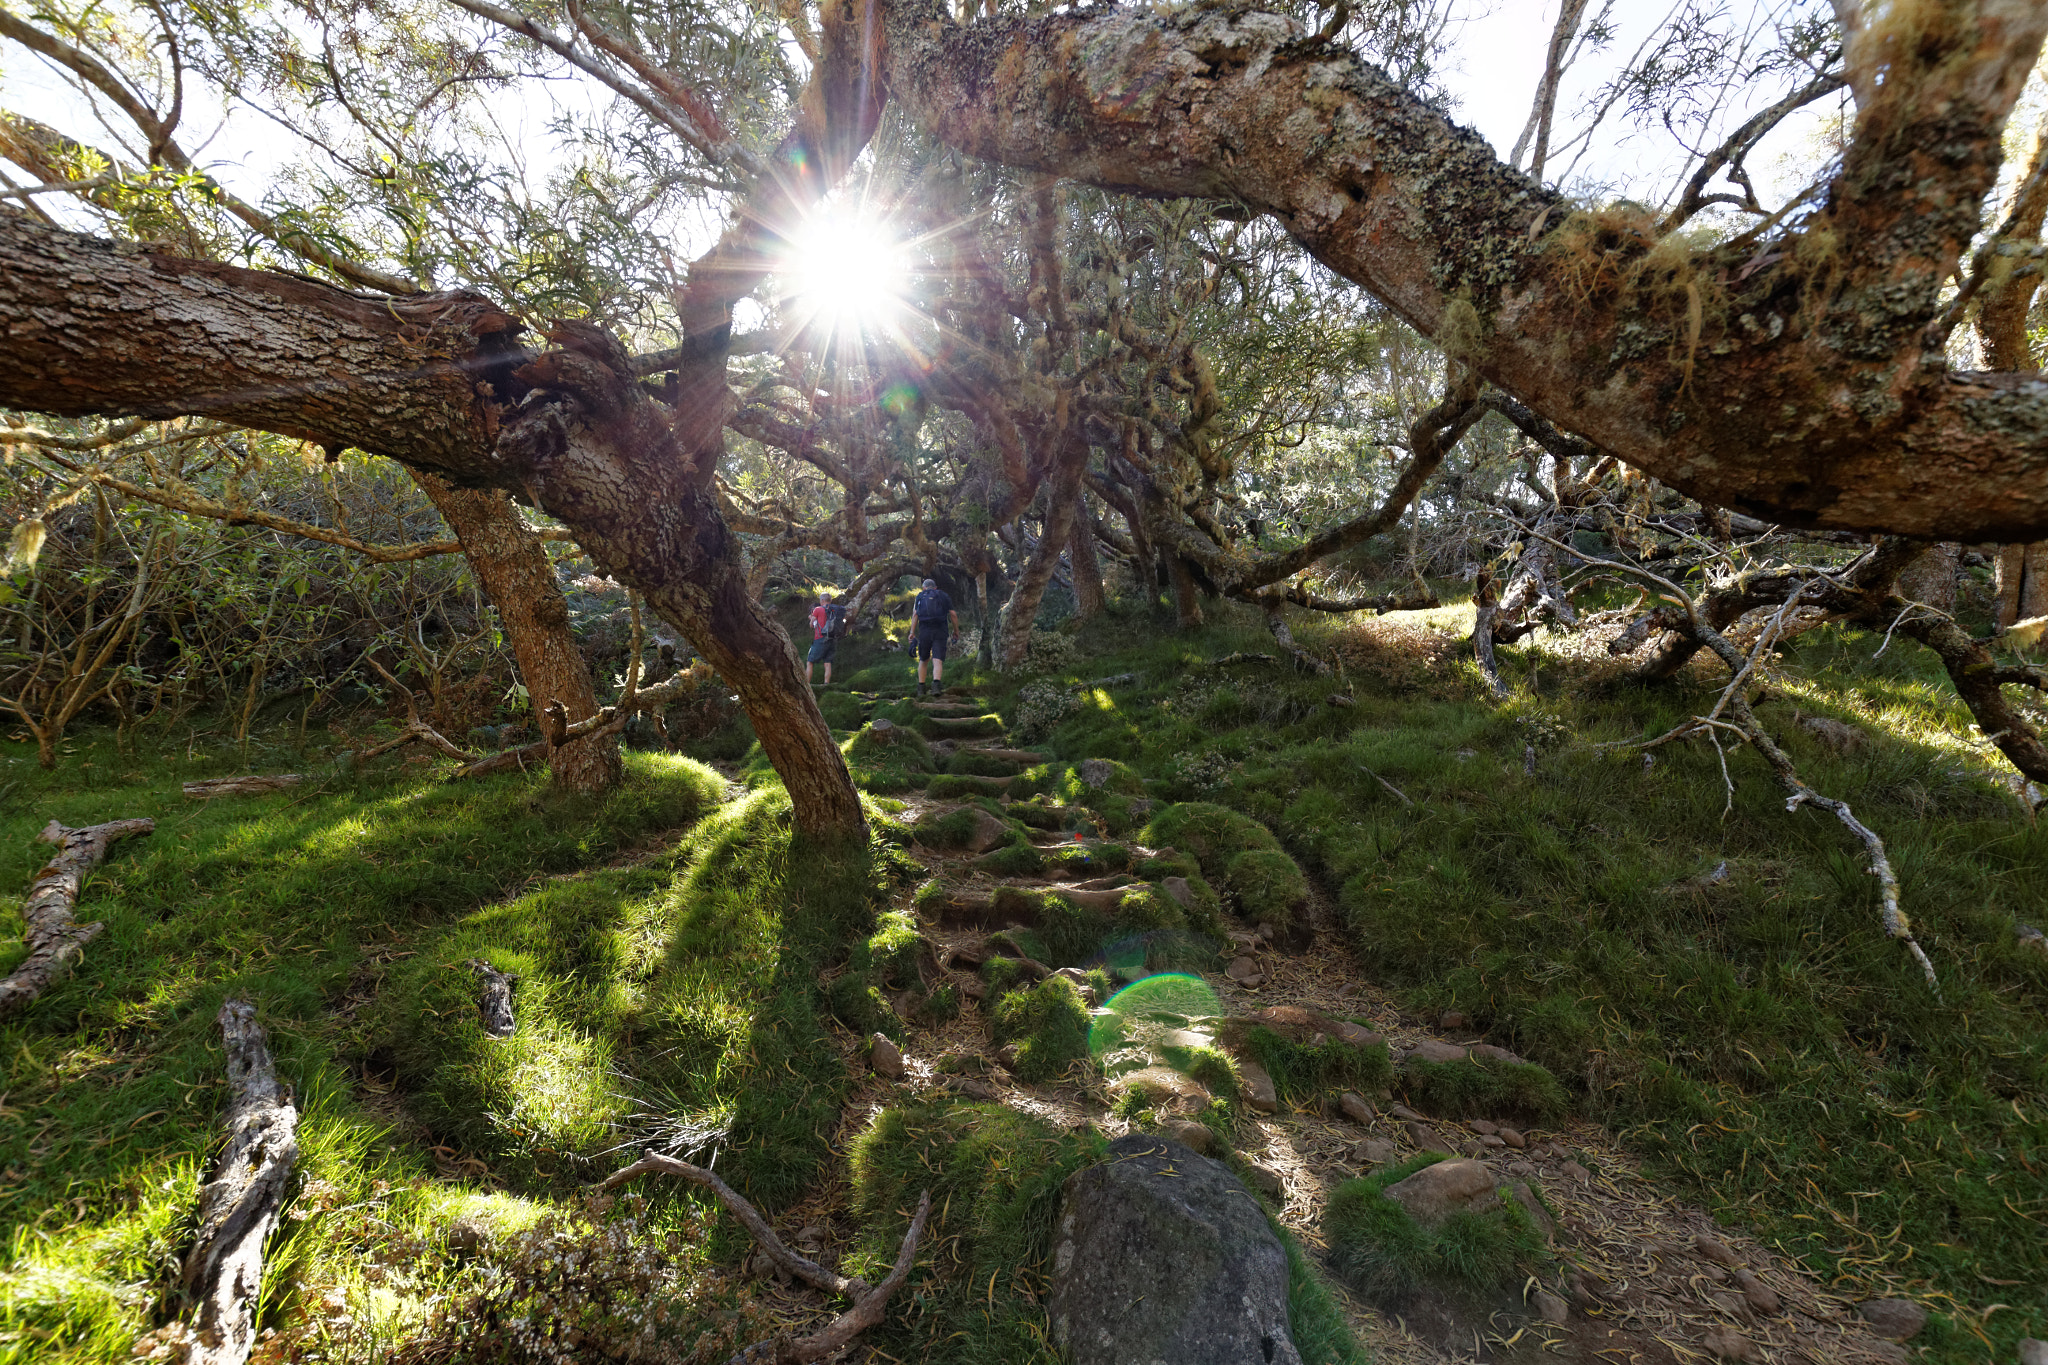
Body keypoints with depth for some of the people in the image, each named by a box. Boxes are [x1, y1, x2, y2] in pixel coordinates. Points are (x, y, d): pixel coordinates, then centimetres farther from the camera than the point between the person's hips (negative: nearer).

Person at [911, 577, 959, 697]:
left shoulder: (919, 597, 14)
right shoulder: (944, 596, 14)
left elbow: (915, 615, -2)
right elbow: (953, 615, 7)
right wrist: (956, 630, 19)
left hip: (924, 632, 1)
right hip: (940, 632, -1)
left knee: (923, 661, 18)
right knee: (938, 661, -9)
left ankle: (921, 688, 16)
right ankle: (936, 685, -32)